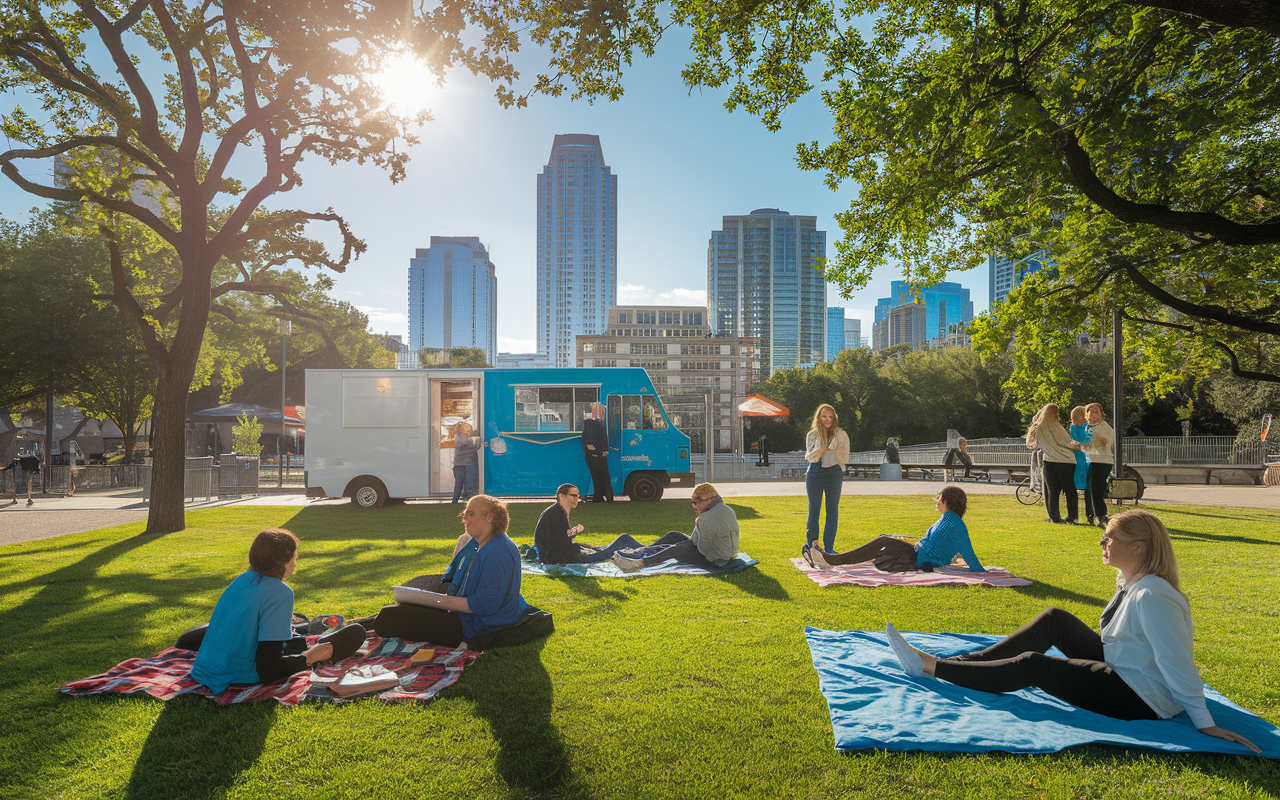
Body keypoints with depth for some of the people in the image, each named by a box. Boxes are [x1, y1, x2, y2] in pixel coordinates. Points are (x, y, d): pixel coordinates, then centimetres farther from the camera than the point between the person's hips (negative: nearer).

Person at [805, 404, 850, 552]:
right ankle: (811, 546, 13)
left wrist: (830, 448, -7)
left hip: (834, 474, 0)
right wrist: (820, 448, -15)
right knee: (814, 509, 3)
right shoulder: (812, 435, 7)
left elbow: (844, 458, 2)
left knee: (832, 511, 0)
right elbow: (809, 457, -1)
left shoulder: (841, 435, 5)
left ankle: (829, 549, 7)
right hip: (815, 474, 0)